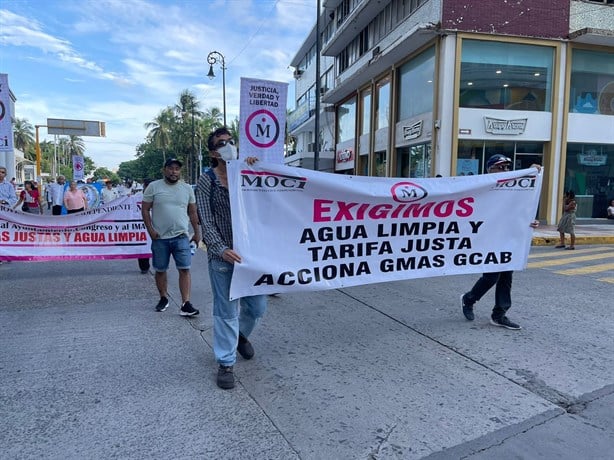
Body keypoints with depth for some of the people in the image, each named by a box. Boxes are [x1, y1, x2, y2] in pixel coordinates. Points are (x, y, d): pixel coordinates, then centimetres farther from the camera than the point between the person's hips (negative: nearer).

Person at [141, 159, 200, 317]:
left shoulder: (187, 188, 7)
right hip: (159, 237, 0)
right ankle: (163, 298, 30)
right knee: (160, 270, 11)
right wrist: (150, 230, -8)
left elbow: (192, 213, 12)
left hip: (181, 236, 0)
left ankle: (185, 304, -6)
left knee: (184, 269, -7)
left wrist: (197, 232, 10)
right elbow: (145, 210, 1)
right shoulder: (153, 187, 1)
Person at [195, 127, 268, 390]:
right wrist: (221, 249, -20)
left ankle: (241, 335, 44)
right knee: (226, 311, 3)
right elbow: (206, 222, -6)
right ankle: (226, 363, 20)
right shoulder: (207, 181, -2)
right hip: (222, 255, -3)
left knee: (257, 306, 13)